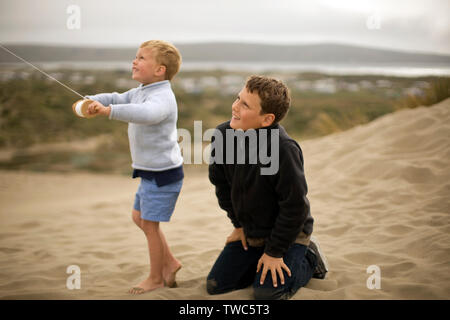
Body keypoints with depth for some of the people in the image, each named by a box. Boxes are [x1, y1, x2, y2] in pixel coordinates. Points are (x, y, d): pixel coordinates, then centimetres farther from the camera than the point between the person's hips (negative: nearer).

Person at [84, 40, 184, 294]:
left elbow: (146, 113, -43)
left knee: (149, 223, -1)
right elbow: (119, 99, 13)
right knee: (139, 217, 19)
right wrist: (91, 101, -6)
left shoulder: (162, 97, -23)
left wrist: (108, 110, -52)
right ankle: (169, 262, 28)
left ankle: (156, 278, 15)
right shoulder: (142, 91, 10)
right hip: (150, 171, 10)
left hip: (163, 173, -10)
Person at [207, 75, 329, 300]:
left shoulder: (283, 149, -33)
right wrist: (239, 224, 9)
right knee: (215, 286, 2)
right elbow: (221, 183, 4)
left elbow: (294, 205, -24)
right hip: (249, 231, 6)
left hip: (288, 231, -6)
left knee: (266, 292, -14)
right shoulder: (223, 135, -14)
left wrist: (274, 252, -17)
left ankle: (309, 258, 13)